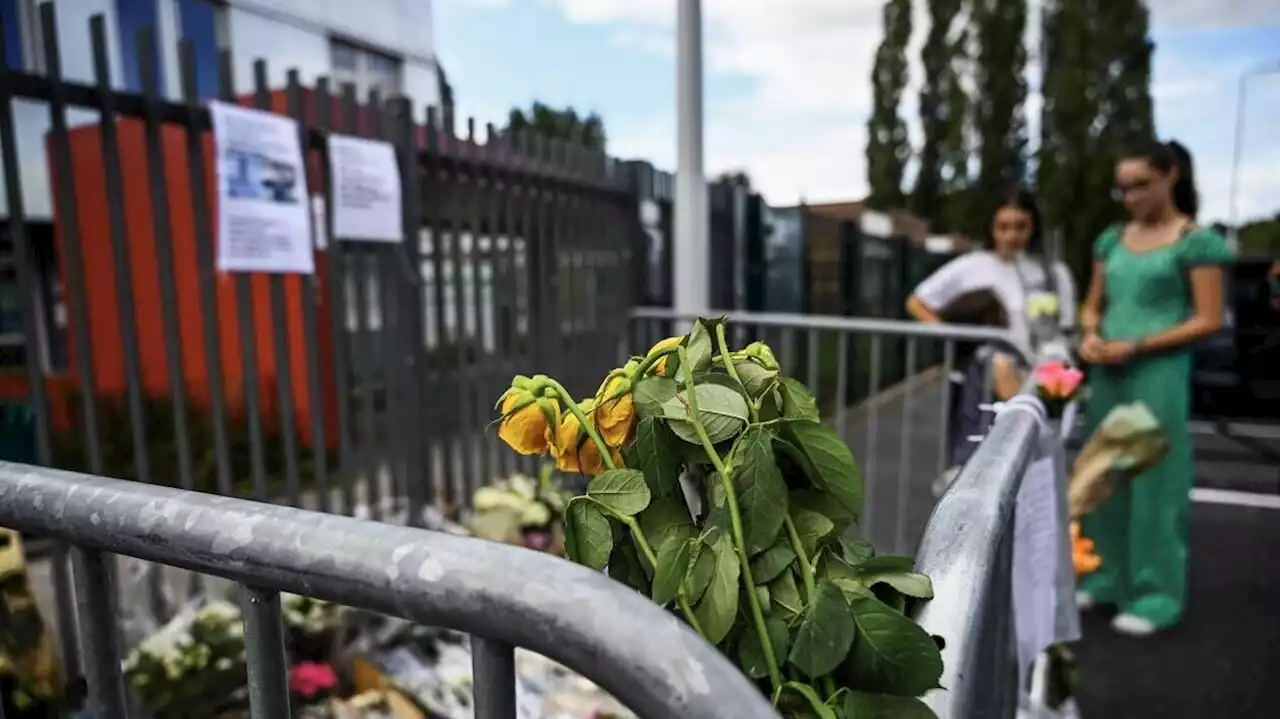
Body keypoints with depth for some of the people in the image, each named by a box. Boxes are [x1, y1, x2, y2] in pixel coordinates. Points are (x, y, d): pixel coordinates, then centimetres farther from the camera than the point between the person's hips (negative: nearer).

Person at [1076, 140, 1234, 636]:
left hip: (1159, 374, -5)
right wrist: (1091, 335, -3)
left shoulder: (1196, 241, -4)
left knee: (1153, 482, 0)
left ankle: (1154, 595, 12)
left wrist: (1137, 346, -16)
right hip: (1107, 374, 6)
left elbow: (1209, 320, -8)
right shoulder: (1112, 240, 12)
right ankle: (1103, 577, 25)